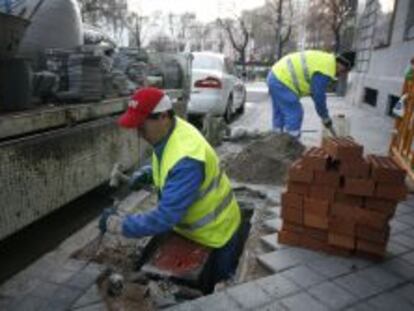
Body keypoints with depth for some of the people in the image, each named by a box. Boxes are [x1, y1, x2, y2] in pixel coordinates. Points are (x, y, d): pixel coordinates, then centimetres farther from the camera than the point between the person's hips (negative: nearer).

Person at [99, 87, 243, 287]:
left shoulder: (186, 159, -38)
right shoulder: (168, 132, -9)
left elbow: (165, 218, -37)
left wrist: (120, 225, -27)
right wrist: (149, 173, -7)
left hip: (215, 235, -8)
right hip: (188, 228, 8)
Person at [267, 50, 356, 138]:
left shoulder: (326, 60, 14)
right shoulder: (324, 73, -16)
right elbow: (319, 97, -12)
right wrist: (326, 118, 1)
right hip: (282, 81, -10)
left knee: (280, 115, 15)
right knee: (294, 115, -7)